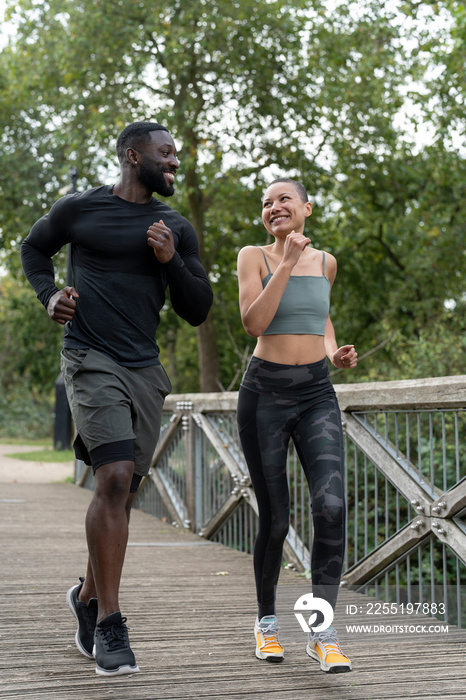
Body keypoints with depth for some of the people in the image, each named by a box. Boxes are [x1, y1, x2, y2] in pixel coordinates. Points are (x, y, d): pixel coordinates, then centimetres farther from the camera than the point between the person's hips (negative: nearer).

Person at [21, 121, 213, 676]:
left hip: (144, 370, 5)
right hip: (91, 361, -5)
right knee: (115, 478, -20)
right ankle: (109, 625, -14)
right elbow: (35, 247, 20)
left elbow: (197, 311, 12)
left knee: (122, 490, 8)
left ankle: (88, 595, 30)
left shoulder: (176, 229, 11)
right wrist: (49, 296, 2)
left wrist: (172, 262, -4)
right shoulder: (78, 209, 2)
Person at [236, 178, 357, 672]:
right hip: (265, 392, -2)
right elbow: (254, 323, -15)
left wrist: (335, 353, 11)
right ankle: (266, 620, 26)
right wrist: (287, 263, -17)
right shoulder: (254, 257, 0)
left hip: (317, 394, 2)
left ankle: (322, 632, -10)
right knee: (275, 519, 2)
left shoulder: (325, 262, 11)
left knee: (331, 506, -17)